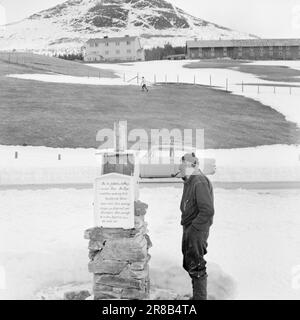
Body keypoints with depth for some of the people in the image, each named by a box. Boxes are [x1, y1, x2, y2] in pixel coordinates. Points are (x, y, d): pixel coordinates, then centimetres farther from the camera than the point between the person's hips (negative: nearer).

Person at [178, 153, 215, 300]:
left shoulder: (200, 183, -21)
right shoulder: (189, 181, 10)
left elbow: (208, 211, -27)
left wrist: (193, 228, -20)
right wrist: (186, 226, 13)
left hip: (197, 231, -10)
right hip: (189, 229, 10)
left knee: (196, 266, 0)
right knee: (189, 264, 19)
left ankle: (200, 297, 16)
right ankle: (197, 296, 35)